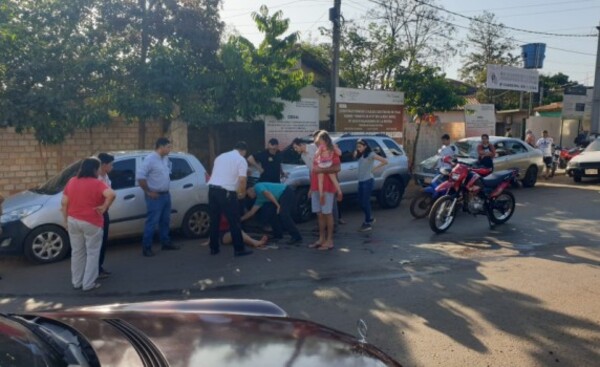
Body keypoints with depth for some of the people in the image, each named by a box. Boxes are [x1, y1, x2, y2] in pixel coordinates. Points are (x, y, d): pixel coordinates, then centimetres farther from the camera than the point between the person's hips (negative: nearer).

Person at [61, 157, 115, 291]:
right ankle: (89, 284, 9)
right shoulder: (97, 183, -12)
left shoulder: (71, 182, 4)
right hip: (91, 223, -5)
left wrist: (66, 220, 12)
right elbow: (111, 194, -31)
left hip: (73, 221, 6)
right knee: (92, 253, 6)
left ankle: (76, 282, 25)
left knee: (77, 252, 17)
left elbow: (64, 203, 5)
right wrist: (104, 206, -16)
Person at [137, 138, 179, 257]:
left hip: (166, 194, 8)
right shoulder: (150, 159, -17)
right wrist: (148, 192, -18)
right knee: (152, 222, -5)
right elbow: (140, 176, -22)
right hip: (155, 196, -8)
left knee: (165, 220, 17)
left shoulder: (166, 159, 8)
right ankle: (146, 247, 3)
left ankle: (166, 243, 29)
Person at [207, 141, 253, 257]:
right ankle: (239, 249, 8)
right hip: (226, 192, -6)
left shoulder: (220, 156, 21)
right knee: (234, 222, 3)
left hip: (212, 189, 7)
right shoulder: (241, 160, 1)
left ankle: (214, 248, 21)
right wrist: (242, 193, 5)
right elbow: (242, 179, -12)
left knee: (214, 220, 14)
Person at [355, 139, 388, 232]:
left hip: (368, 181, -8)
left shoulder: (370, 154, -10)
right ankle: (370, 218, 30)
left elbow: (385, 161, -14)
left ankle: (367, 223, 7)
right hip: (361, 181, 8)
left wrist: (375, 168, -10)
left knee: (365, 202, -3)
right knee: (361, 202, 11)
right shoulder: (360, 155, 12)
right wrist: (356, 151, 9)